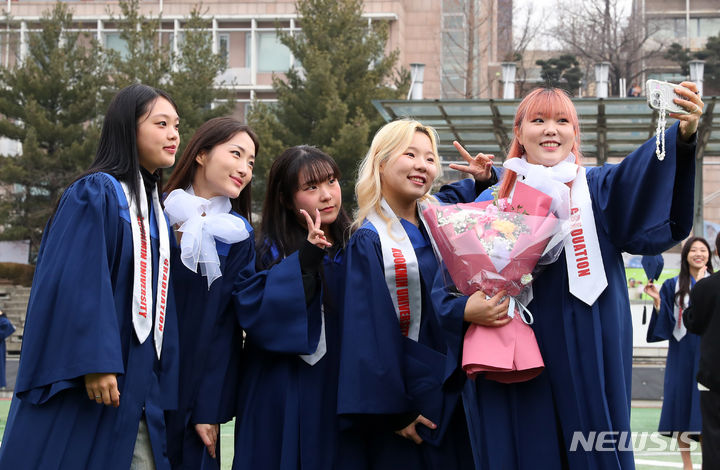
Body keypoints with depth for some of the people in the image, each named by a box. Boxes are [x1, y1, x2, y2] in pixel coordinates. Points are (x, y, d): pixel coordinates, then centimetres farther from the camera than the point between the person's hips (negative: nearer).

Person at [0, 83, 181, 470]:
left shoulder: (153, 208, 17)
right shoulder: (96, 194, -8)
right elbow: (78, 281, -19)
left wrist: (160, 384, 15)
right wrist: (95, 361, -26)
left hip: (136, 389, 8)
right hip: (85, 383, -8)